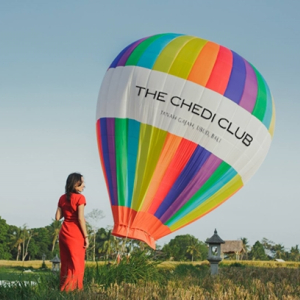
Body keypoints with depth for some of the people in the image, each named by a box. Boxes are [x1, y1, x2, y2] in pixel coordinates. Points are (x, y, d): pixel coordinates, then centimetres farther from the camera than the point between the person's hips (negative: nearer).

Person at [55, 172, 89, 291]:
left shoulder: (62, 198, 10)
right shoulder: (80, 198, -8)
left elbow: (57, 217, 7)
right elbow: (80, 218, -14)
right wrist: (86, 236, -10)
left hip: (63, 232, 6)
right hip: (76, 234, -6)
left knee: (65, 263, 12)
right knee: (77, 264, -2)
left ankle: (63, 288, 13)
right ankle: (73, 288, -7)